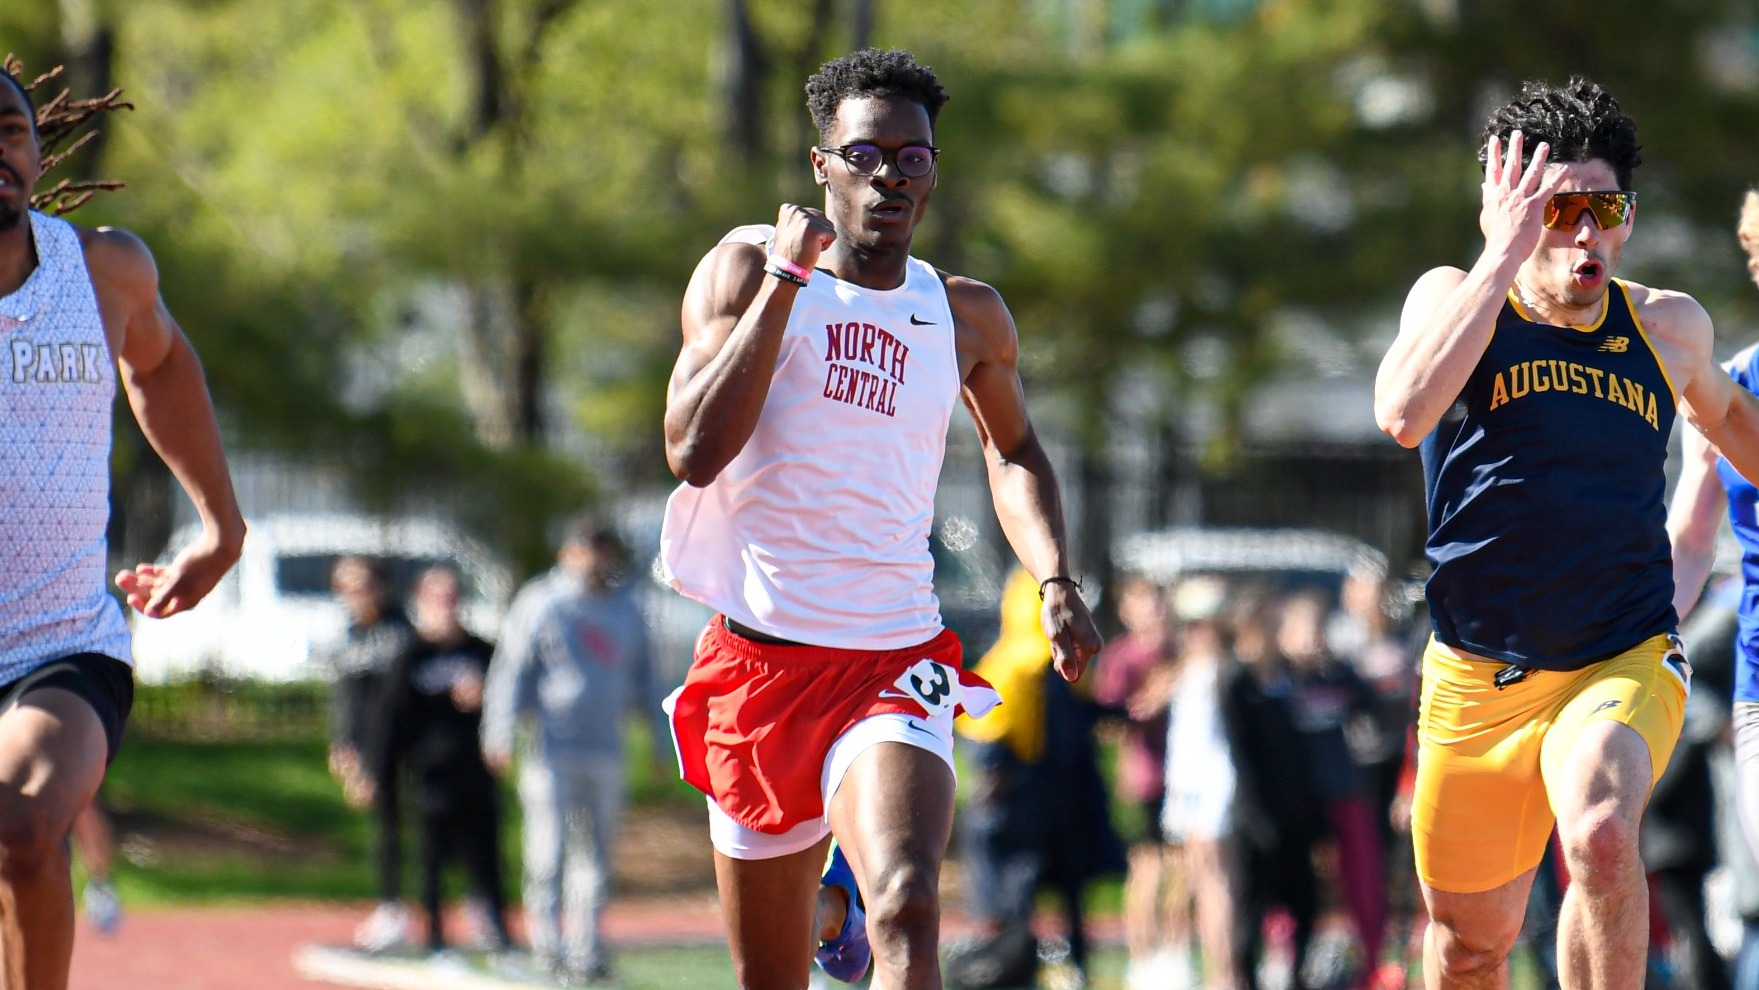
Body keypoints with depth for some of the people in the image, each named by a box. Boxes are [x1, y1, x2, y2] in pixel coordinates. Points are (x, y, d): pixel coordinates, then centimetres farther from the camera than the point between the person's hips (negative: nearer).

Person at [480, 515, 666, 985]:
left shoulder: (626, 609, 14)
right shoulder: (539, 604, -1)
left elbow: (643, 677, 22)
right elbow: (510, 670, -4)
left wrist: (660, 736, 18)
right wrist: (500, 735, -14)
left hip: (605, 750, 5)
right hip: (551, 749, -5)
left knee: (595, 855, 5)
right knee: (549, 851, -8)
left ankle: (587, 948, 10)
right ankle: (548, 946, -3)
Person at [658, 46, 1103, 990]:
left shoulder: (968, 317, 8)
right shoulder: (745, 270, -1)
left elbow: (1014, 452, 28)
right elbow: (693, 451, -15)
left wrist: (1055, 581, 11)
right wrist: (788, 279, -15)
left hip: (895, 665, 0)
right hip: (758, 660, 0)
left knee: (908, 914, -27)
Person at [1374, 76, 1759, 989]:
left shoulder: (1669, 327, 1)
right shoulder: (1453, 297, -6)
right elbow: (1404, 414, -29)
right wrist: (1506, 257, -29)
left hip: (1623, 664, 0)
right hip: (1475, 676, 0)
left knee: (1602, 839, -33)